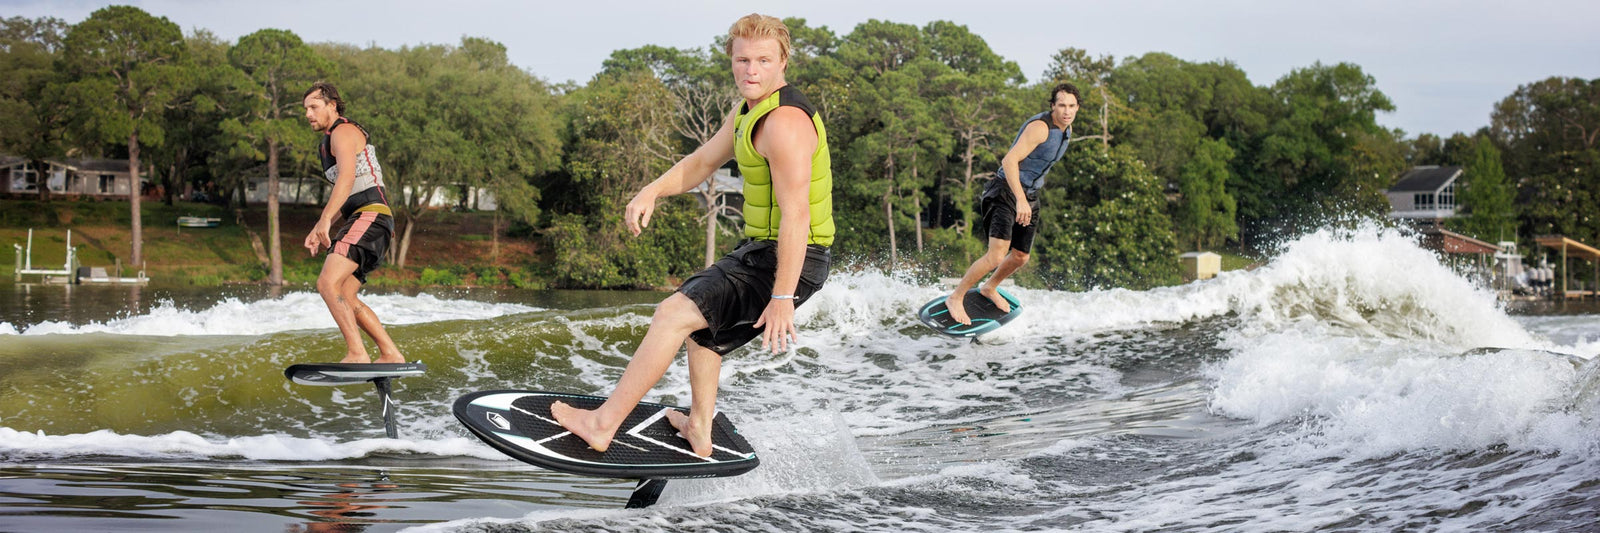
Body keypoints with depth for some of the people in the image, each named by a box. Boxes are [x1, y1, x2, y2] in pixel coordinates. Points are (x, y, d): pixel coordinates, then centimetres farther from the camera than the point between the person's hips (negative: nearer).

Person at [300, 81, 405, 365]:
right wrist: (318, 230, 21)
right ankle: (391, 355, 7)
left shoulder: (343, 132, -5)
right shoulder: (330, 142, 27)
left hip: (370, 216, -10)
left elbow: (346, 179, -22)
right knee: (344, 297, 8)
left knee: (328, 283, -22)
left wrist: (325, 220, -31)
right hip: (359, 218, 10)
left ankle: (357, 354, -29)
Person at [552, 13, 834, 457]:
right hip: (759, 249, 11)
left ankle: (603, 425, -13)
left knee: (675, 312, -17)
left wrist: (782, 298, -30)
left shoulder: (784, 122, -23)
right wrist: (652, 191, 2)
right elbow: (702, 162, 21)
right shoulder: (747, 111, 10)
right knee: (700, 317, 29)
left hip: (789, 261, -11)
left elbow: (795, 215, -28)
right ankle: (700, 431, 37)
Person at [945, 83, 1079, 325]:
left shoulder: (1066, 129, 7)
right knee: (997, 255, -20)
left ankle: (990, 289, 42)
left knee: (1020, 257, 15)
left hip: (1030, 196, 9)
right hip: (1006, 190, -9)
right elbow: (1009, 160, -31)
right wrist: (1020, 200, -41)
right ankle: (956, 298, -6)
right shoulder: (1040, 127, -22)